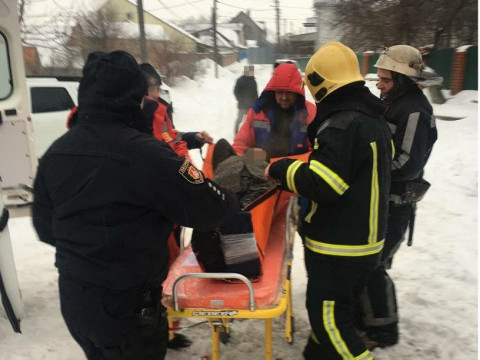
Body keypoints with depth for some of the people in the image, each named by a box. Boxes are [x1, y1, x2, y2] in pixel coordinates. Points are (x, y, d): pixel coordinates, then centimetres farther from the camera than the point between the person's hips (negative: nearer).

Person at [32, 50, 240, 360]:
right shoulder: (144, 153, -25)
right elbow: (209, 211, -21)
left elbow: (45, 227, 6)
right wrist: (233, 201, 0)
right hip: (127, 307, -6)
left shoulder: (55, 152, -3)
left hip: (72, 300, 7)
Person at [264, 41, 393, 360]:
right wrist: (311, 164, 13)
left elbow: (322, 185, -28)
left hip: (339, 246, -10)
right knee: (330, 310, 24)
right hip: (366, 241, 10)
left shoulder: (342, 124, -22)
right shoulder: (374, 120, 9)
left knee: (330, 319, 3)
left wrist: (281, 169, -13)